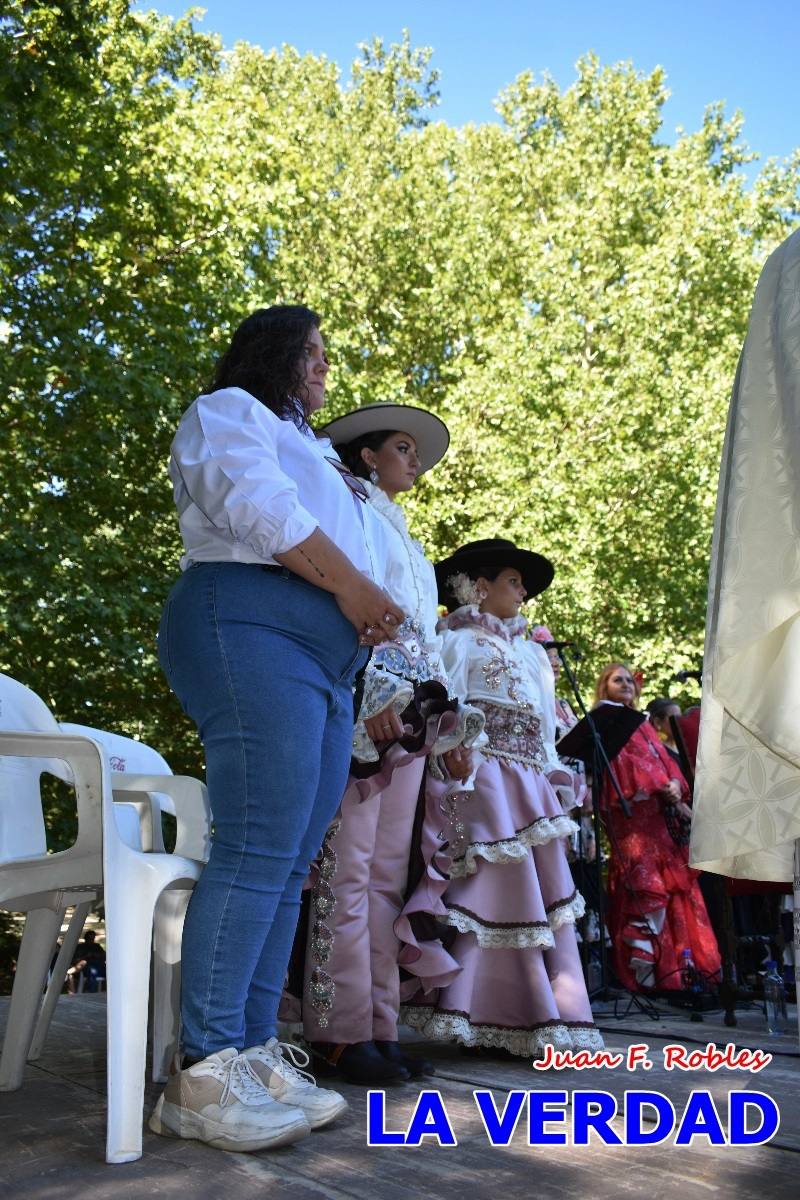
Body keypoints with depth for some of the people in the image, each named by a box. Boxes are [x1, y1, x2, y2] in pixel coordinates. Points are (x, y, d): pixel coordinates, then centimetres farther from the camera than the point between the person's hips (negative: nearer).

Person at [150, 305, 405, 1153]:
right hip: (254, 626, -9)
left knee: (289, 862, 0)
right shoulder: (227, 412, 9)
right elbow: (259, 507, -10)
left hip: (328, 658, 9)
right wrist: (350, 585, -9)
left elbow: (342, 545, 28)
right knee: (261, 848, -18)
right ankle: (204, 1076, -15)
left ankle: (252, 1056, 2)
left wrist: (370, 608, 7)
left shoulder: (303, 448, 36)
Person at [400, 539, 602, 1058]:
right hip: (488, 778, -7)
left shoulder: (528, 651, 24)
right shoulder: (460, 640, 2)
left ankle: (539, 1019, 10)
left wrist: (557, 780, 16)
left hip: (531, 783, 8)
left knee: (543, 893, 4)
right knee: (500, 890, -12)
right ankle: (498, 1021, -5)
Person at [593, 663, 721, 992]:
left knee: (677, 881, 0)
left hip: (658, 809, 8)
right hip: (628, 811, -8)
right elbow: (622, 760, -8)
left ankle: (682, 966, 2)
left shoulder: (642, 724, 28)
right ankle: (643, 973, -12)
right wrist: (662, 785, -13)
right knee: (645, 885, -14)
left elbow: (664, 759, 18)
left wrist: (676, 788, -1)